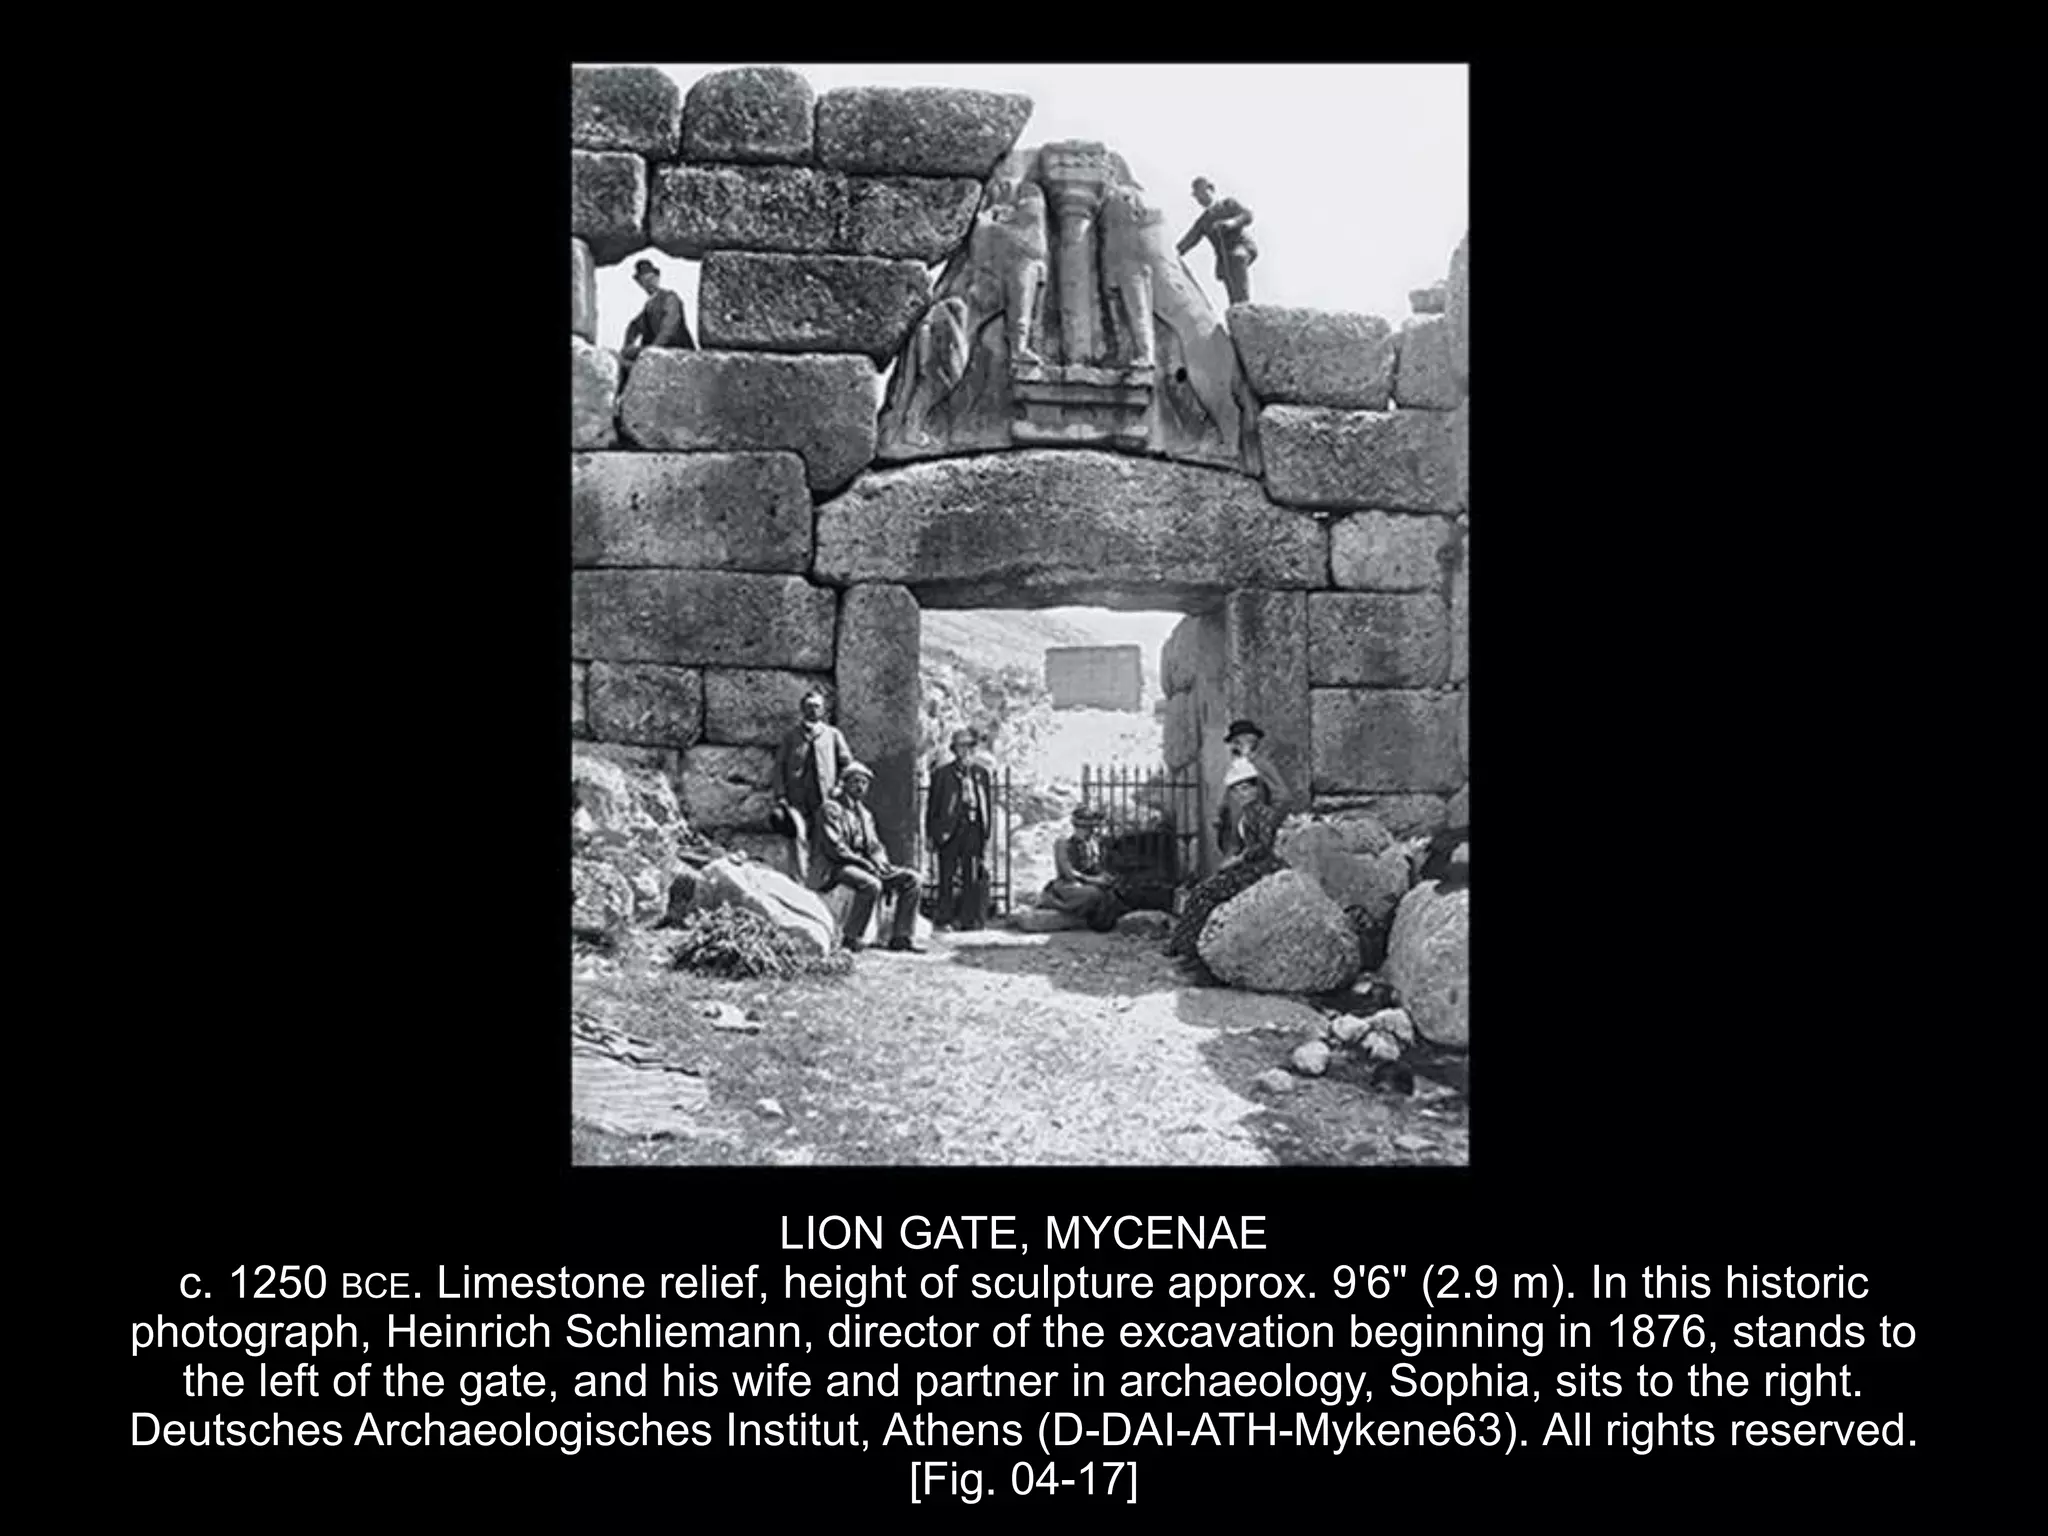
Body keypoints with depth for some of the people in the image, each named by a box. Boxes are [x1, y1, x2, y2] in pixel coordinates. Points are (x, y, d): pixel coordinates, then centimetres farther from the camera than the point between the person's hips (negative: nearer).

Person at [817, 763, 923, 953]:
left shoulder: (865, 813, 23)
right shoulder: (832, 808, -3)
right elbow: (834, 847, -13)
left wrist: (881, 862, -3)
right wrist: (864, 862, -18)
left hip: (866, 865, 8)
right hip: (839, 866, -8)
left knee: (911, 878, -8)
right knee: (872, 885, -37)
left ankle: (900, 938, -9)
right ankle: (852, 937, -21)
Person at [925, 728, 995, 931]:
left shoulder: (983, 774, 11)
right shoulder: (942, 774, 3)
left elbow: (989, 806, 11)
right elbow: (932, 806, 3)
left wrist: (986, 833, 4)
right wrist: (930, 834, -1)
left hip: (974, 829, 3)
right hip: (950, 829, -3)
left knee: (975, 876, 1)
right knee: (948, 876, 0)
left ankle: (969, 920, 9)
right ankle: (943, 919, 8)